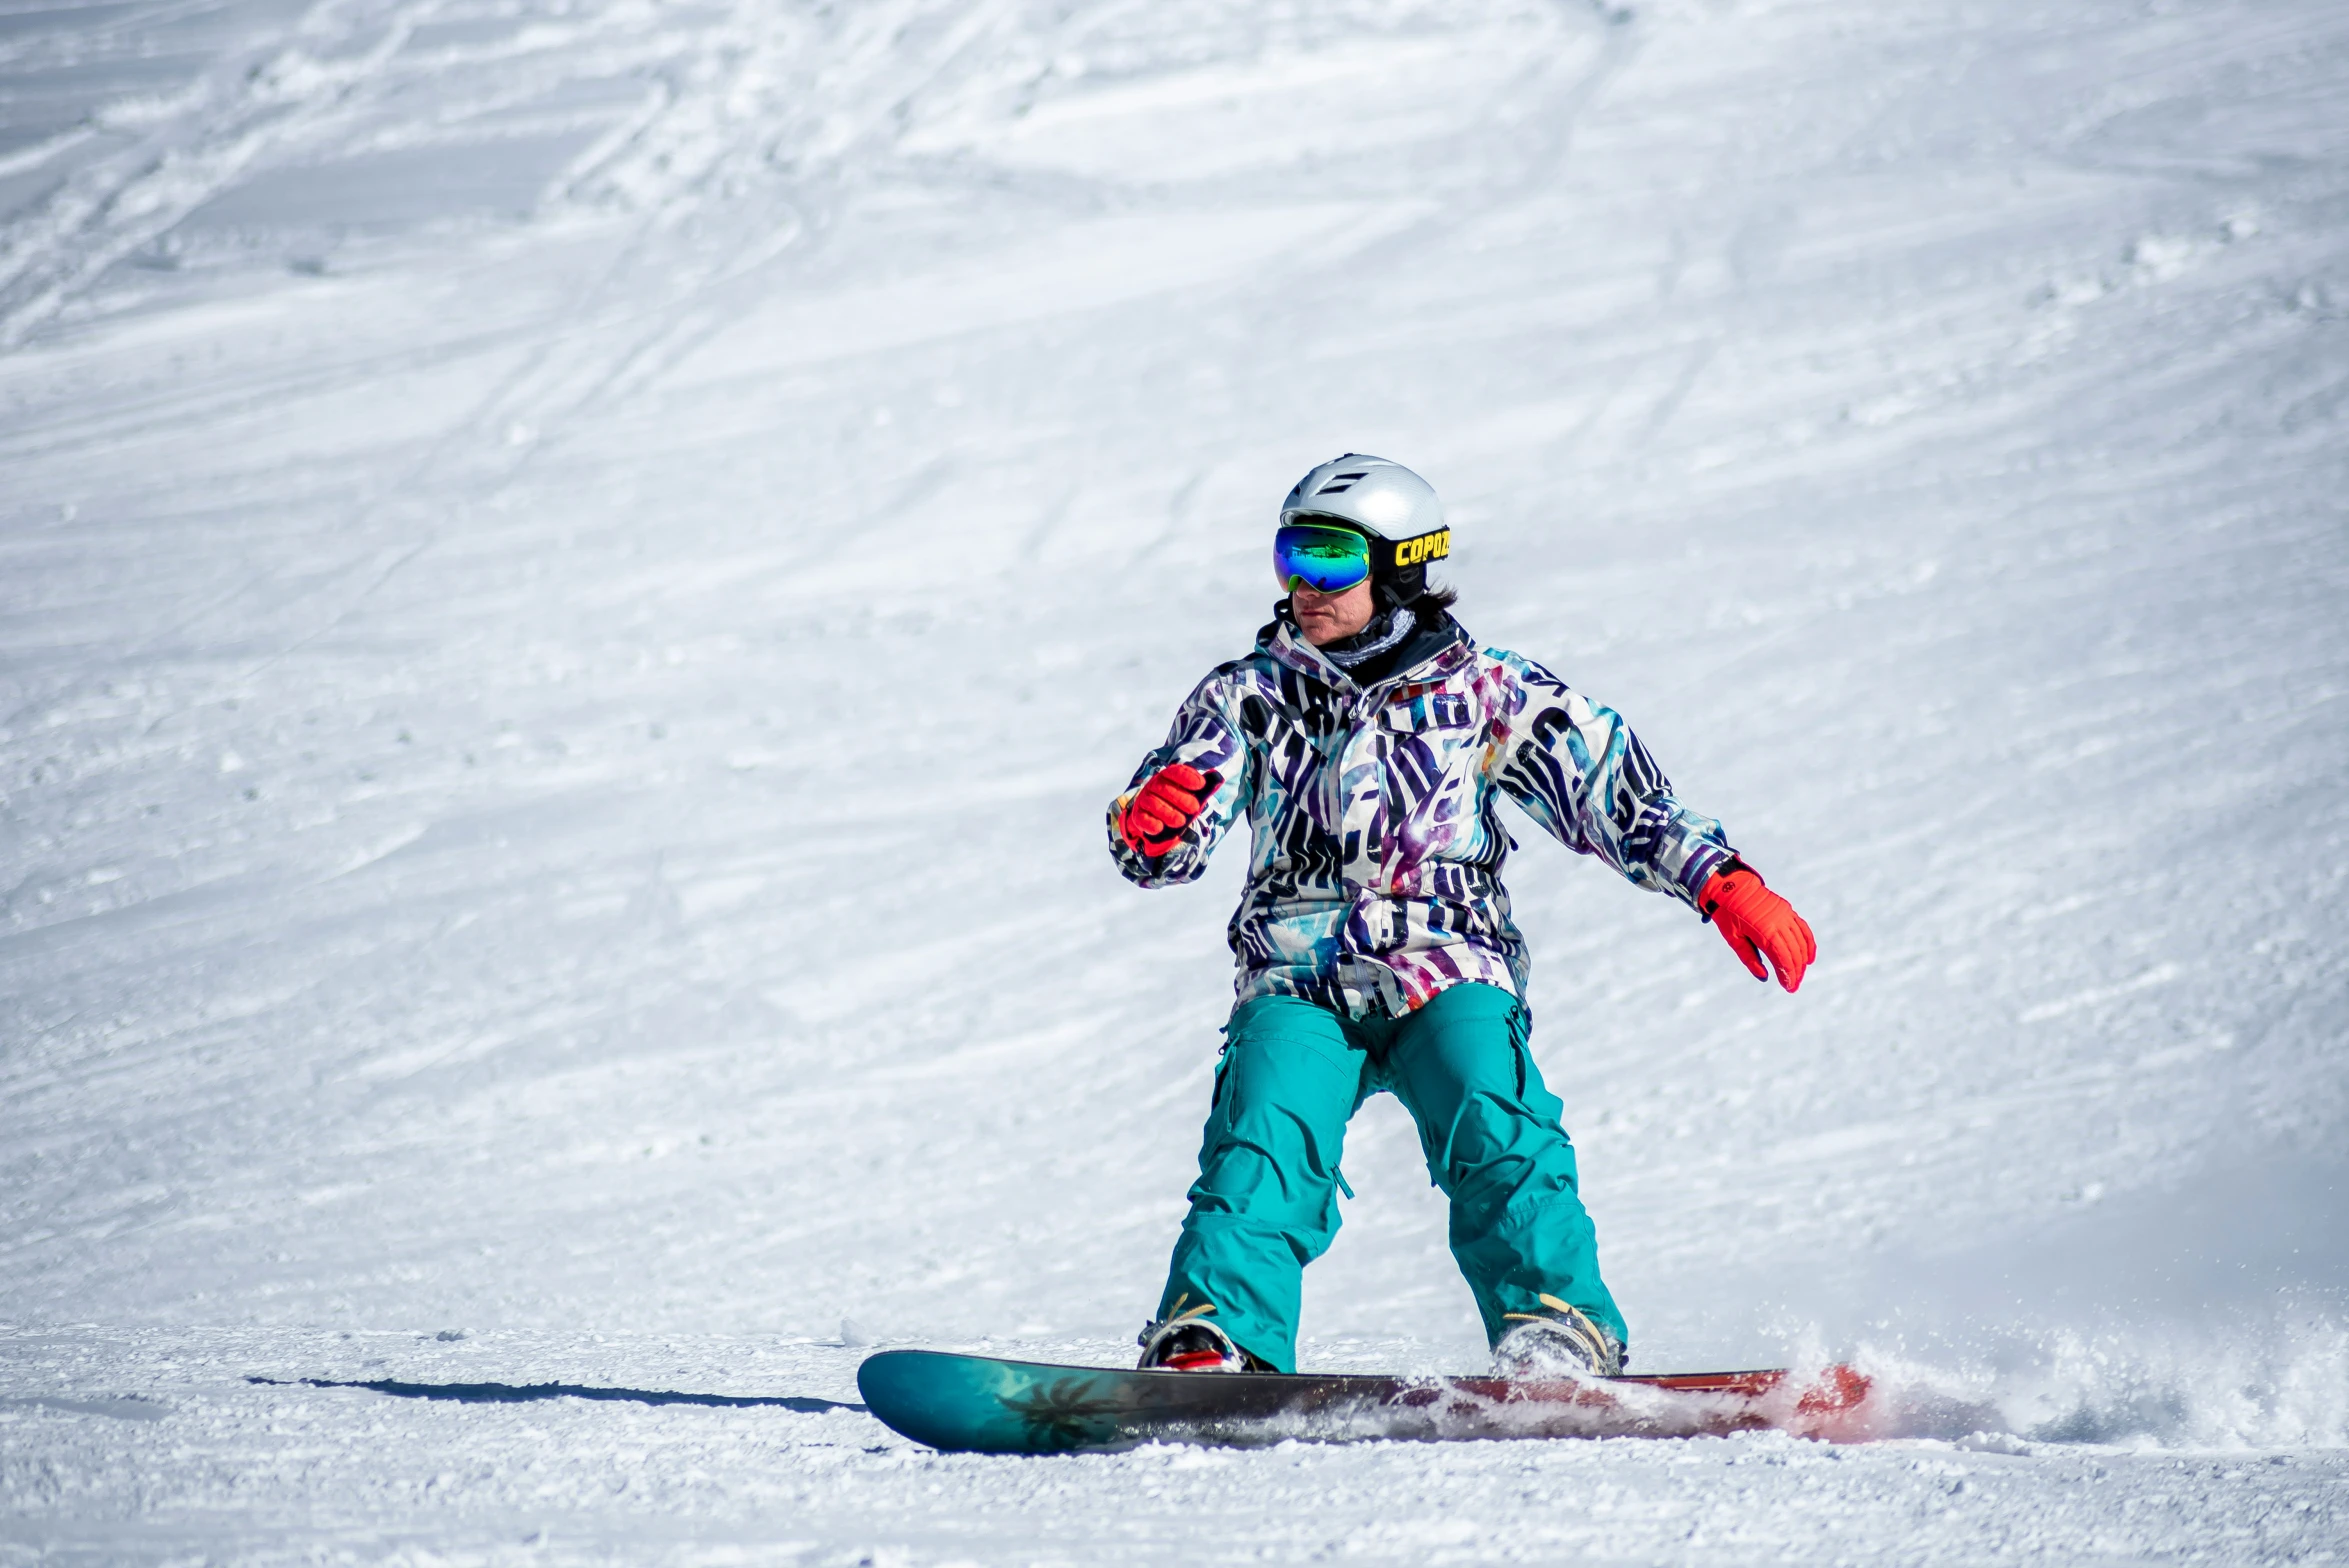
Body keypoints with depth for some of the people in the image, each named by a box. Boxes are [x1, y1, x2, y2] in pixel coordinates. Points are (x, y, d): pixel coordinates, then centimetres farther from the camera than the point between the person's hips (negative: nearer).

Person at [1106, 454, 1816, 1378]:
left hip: (1447, 973, -1)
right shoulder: (1249, 698, 13)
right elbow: (1165, 852, 5)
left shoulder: (1483, 694, 9)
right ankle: (1210, 1346, -33)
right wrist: (1150, 823, -21)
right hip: (1299, 983, 1)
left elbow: (1614, 790, 7)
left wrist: (1723, 884, -7)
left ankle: (1556, 1335, -27)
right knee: (1267, 1134, -24)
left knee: (1492, 1127, -27)